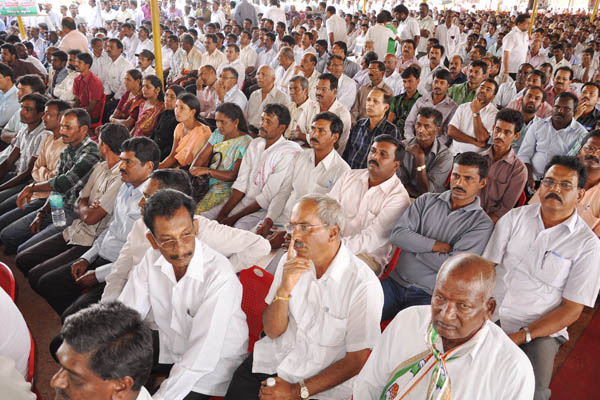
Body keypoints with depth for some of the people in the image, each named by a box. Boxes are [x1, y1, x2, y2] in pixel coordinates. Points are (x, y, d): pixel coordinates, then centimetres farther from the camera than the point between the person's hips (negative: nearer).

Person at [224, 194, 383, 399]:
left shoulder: (364, 285, -17)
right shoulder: (290, 261, 1)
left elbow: (356, 361, -11)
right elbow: (272, 331, -1)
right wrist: (285, 288, -19)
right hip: (272, 360, 4)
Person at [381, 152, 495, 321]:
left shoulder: (482, 223, 0)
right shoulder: (427, 200, 10)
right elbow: (397, 235, -3)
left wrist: (415, 245, -5)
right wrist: (439, 246, -9)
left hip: (429, 295, -3)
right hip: (395, 282, 3)